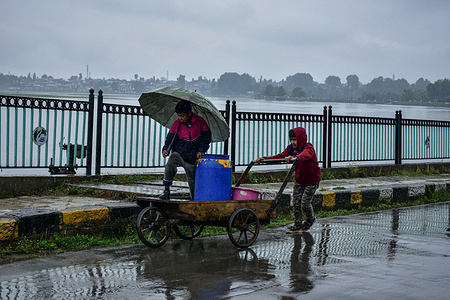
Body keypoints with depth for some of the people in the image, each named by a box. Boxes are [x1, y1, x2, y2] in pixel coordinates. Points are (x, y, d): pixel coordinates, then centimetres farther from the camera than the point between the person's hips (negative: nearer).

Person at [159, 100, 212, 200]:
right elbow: (170, 138, 0)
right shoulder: (177, 124, -2)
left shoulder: (200, 121, -4)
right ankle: (166, 190, -17)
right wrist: (166, 149, -18)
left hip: (192, 158, 0)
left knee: (193, 182, 6)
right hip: (178, 154, 0)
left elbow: (207, 136, 2)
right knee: (169, 166, -30)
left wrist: (201, 150, -8)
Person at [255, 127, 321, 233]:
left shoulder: (309, 148, -24)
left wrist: (294, 158, -68)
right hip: (299, 180, 6)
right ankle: (298, 224, 18)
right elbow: (280, 156, -1)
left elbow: (304, 155, -47)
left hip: (311, 181, -6)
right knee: (296, 201, 3)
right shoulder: (291, 148, -2)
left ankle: (310, 219, 24)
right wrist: (264, 159, -12)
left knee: (305, 203, -6)